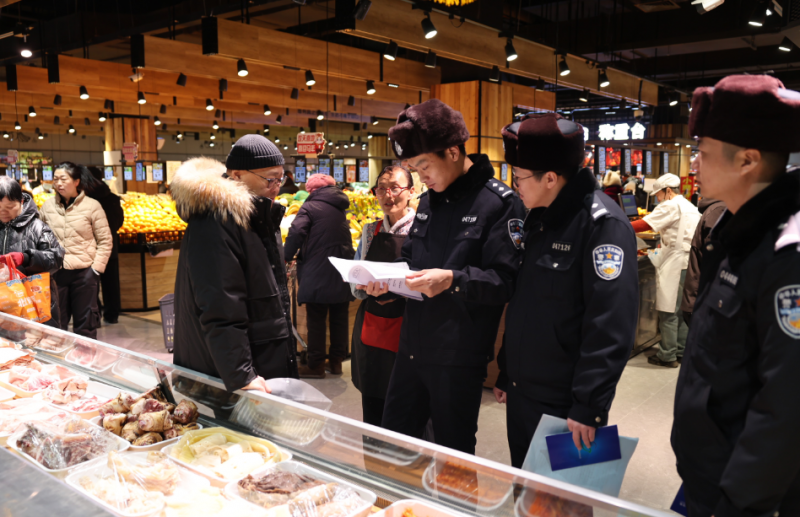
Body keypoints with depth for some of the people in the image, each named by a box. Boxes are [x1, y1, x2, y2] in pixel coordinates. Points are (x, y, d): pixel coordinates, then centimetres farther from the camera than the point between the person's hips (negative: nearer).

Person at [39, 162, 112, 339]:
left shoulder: (92, 206, -3)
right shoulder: (47, 206, 6)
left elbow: (105, 241, 0)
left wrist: (96, 268, -6)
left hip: (84, 272, -2)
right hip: (54, 272, 2)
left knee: (85, 324, 7)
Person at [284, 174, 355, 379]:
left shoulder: (311, 206, -7)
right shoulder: (340, 208, 13)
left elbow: (296, 232, -18)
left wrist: (287, 256, -6)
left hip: (318, 273, -6)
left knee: (316, 320, 3)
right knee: (340, 318, 13)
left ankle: (316, 365, 9)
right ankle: (336, 361, 22)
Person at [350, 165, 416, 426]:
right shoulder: (370, 231, 12)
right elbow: (354, 283, 16)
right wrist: (362, 285, -5)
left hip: (405, 328, -5)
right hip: (370, 328, 5)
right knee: (371, 408, 13)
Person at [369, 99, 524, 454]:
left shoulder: (499, 202, -12)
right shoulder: (429, 200, 12)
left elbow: (506, 280, -17)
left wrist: (453, 280, -31)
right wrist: (384, 281, 0)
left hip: (459, 357, -7)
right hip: (412, 347, 7)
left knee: (453, 455, 10)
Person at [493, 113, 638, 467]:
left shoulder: (602, 224, -18)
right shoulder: (538, 219, 9)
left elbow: (610, 329, -23)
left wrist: (589, 407, -23)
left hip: (564, 407, -8)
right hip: (521, 393, 8)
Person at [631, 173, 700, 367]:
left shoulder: (671, 206, -9)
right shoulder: (691, 207, 20)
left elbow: (644, 224, -16)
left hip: (676, 264, -10)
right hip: (690, 262, 10)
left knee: (668, 312, -4)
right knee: (682, 310, 14)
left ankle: (667, 356, 1)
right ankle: (681, 352, 21)